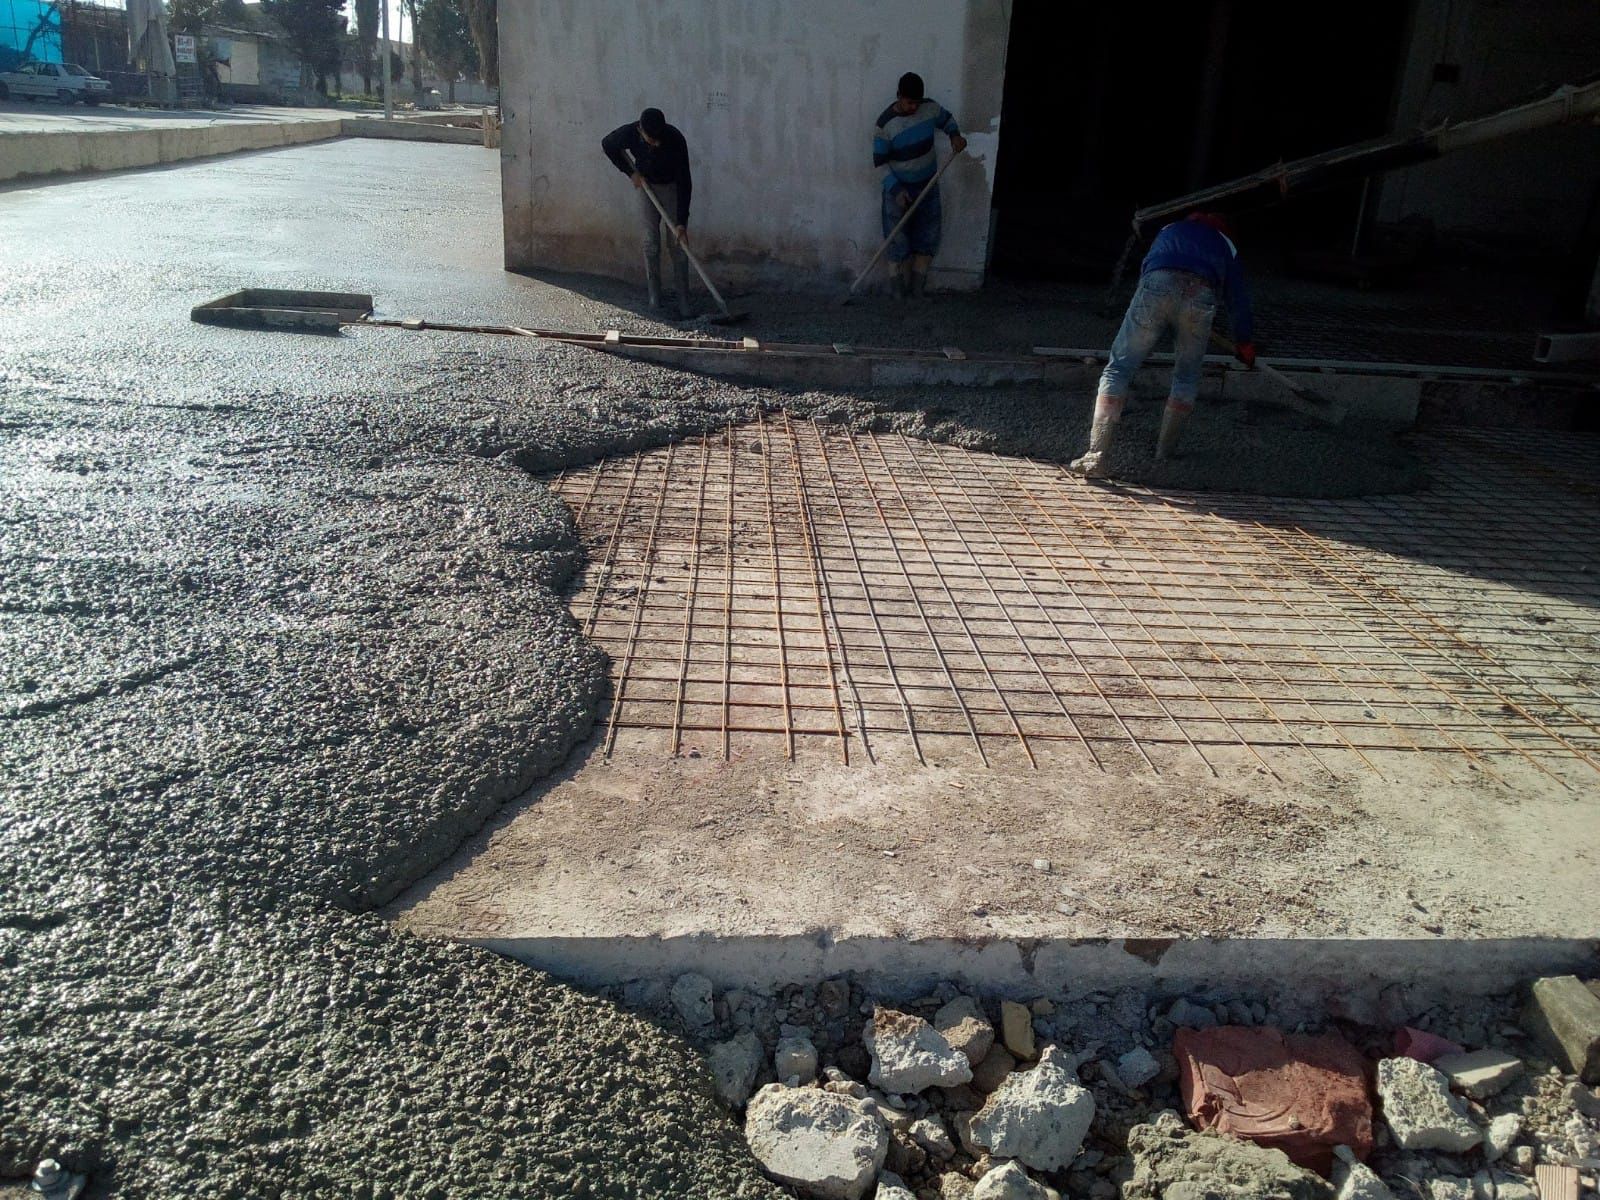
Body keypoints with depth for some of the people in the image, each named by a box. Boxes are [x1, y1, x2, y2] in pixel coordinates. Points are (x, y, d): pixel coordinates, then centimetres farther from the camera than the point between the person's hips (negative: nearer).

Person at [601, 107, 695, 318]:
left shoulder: (676, 139, -33)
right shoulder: (629, 134, -27)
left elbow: (684, 182, -30)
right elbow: (607, 145, -3)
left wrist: (681, 223, -34)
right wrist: (630, 172, -10)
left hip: (673, 187, -2)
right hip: (647, 185, 2)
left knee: (678, 245, -8)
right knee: (650, 242, -3)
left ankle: (684, 302, -8)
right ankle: (654, 297, 4)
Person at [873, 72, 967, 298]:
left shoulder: (930, 107, -6)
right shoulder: (885, 124, -17)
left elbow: (946, 119, 15)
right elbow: (880, 162, -12)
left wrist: (955, 135, -5)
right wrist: (896, 190, -21)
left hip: (928, 187, 4)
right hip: (898, 189, -4)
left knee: (927, 241, 5)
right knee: (897, 245, -4)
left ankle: (916, 293, 15)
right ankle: (899, 297, 5)